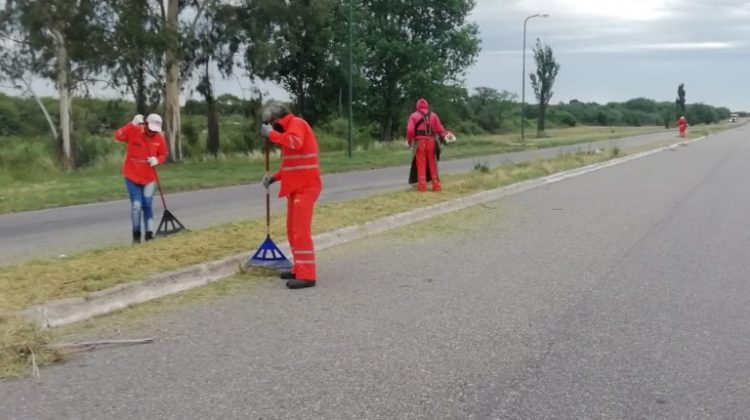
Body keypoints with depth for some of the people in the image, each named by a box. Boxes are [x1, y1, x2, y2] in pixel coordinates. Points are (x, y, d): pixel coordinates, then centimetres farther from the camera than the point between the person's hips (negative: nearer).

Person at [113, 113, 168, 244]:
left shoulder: (159, 138, -6)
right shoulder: (133, 131, -13)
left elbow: (163, 155, 6)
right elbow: (118, 136, -29)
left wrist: (157, 160, -17)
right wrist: (132, 124, -36)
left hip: (149, 177, 2)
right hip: (132, 176, -2)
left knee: (147, 205, 4)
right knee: (136, 205, -6)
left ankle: (149, 233, 14)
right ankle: (136, 234, 10)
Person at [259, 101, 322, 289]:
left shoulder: (296, 123, -10)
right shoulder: (289, 128, 21)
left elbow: (295, 143, -34)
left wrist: (271, 133, -22)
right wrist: (274, 177, 14)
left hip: (305, 187, -10)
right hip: (297, 187, 10)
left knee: (301, 230, -12)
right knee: (293, 230, 14)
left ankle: (307, 276, -12)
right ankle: (300, 269, 22)